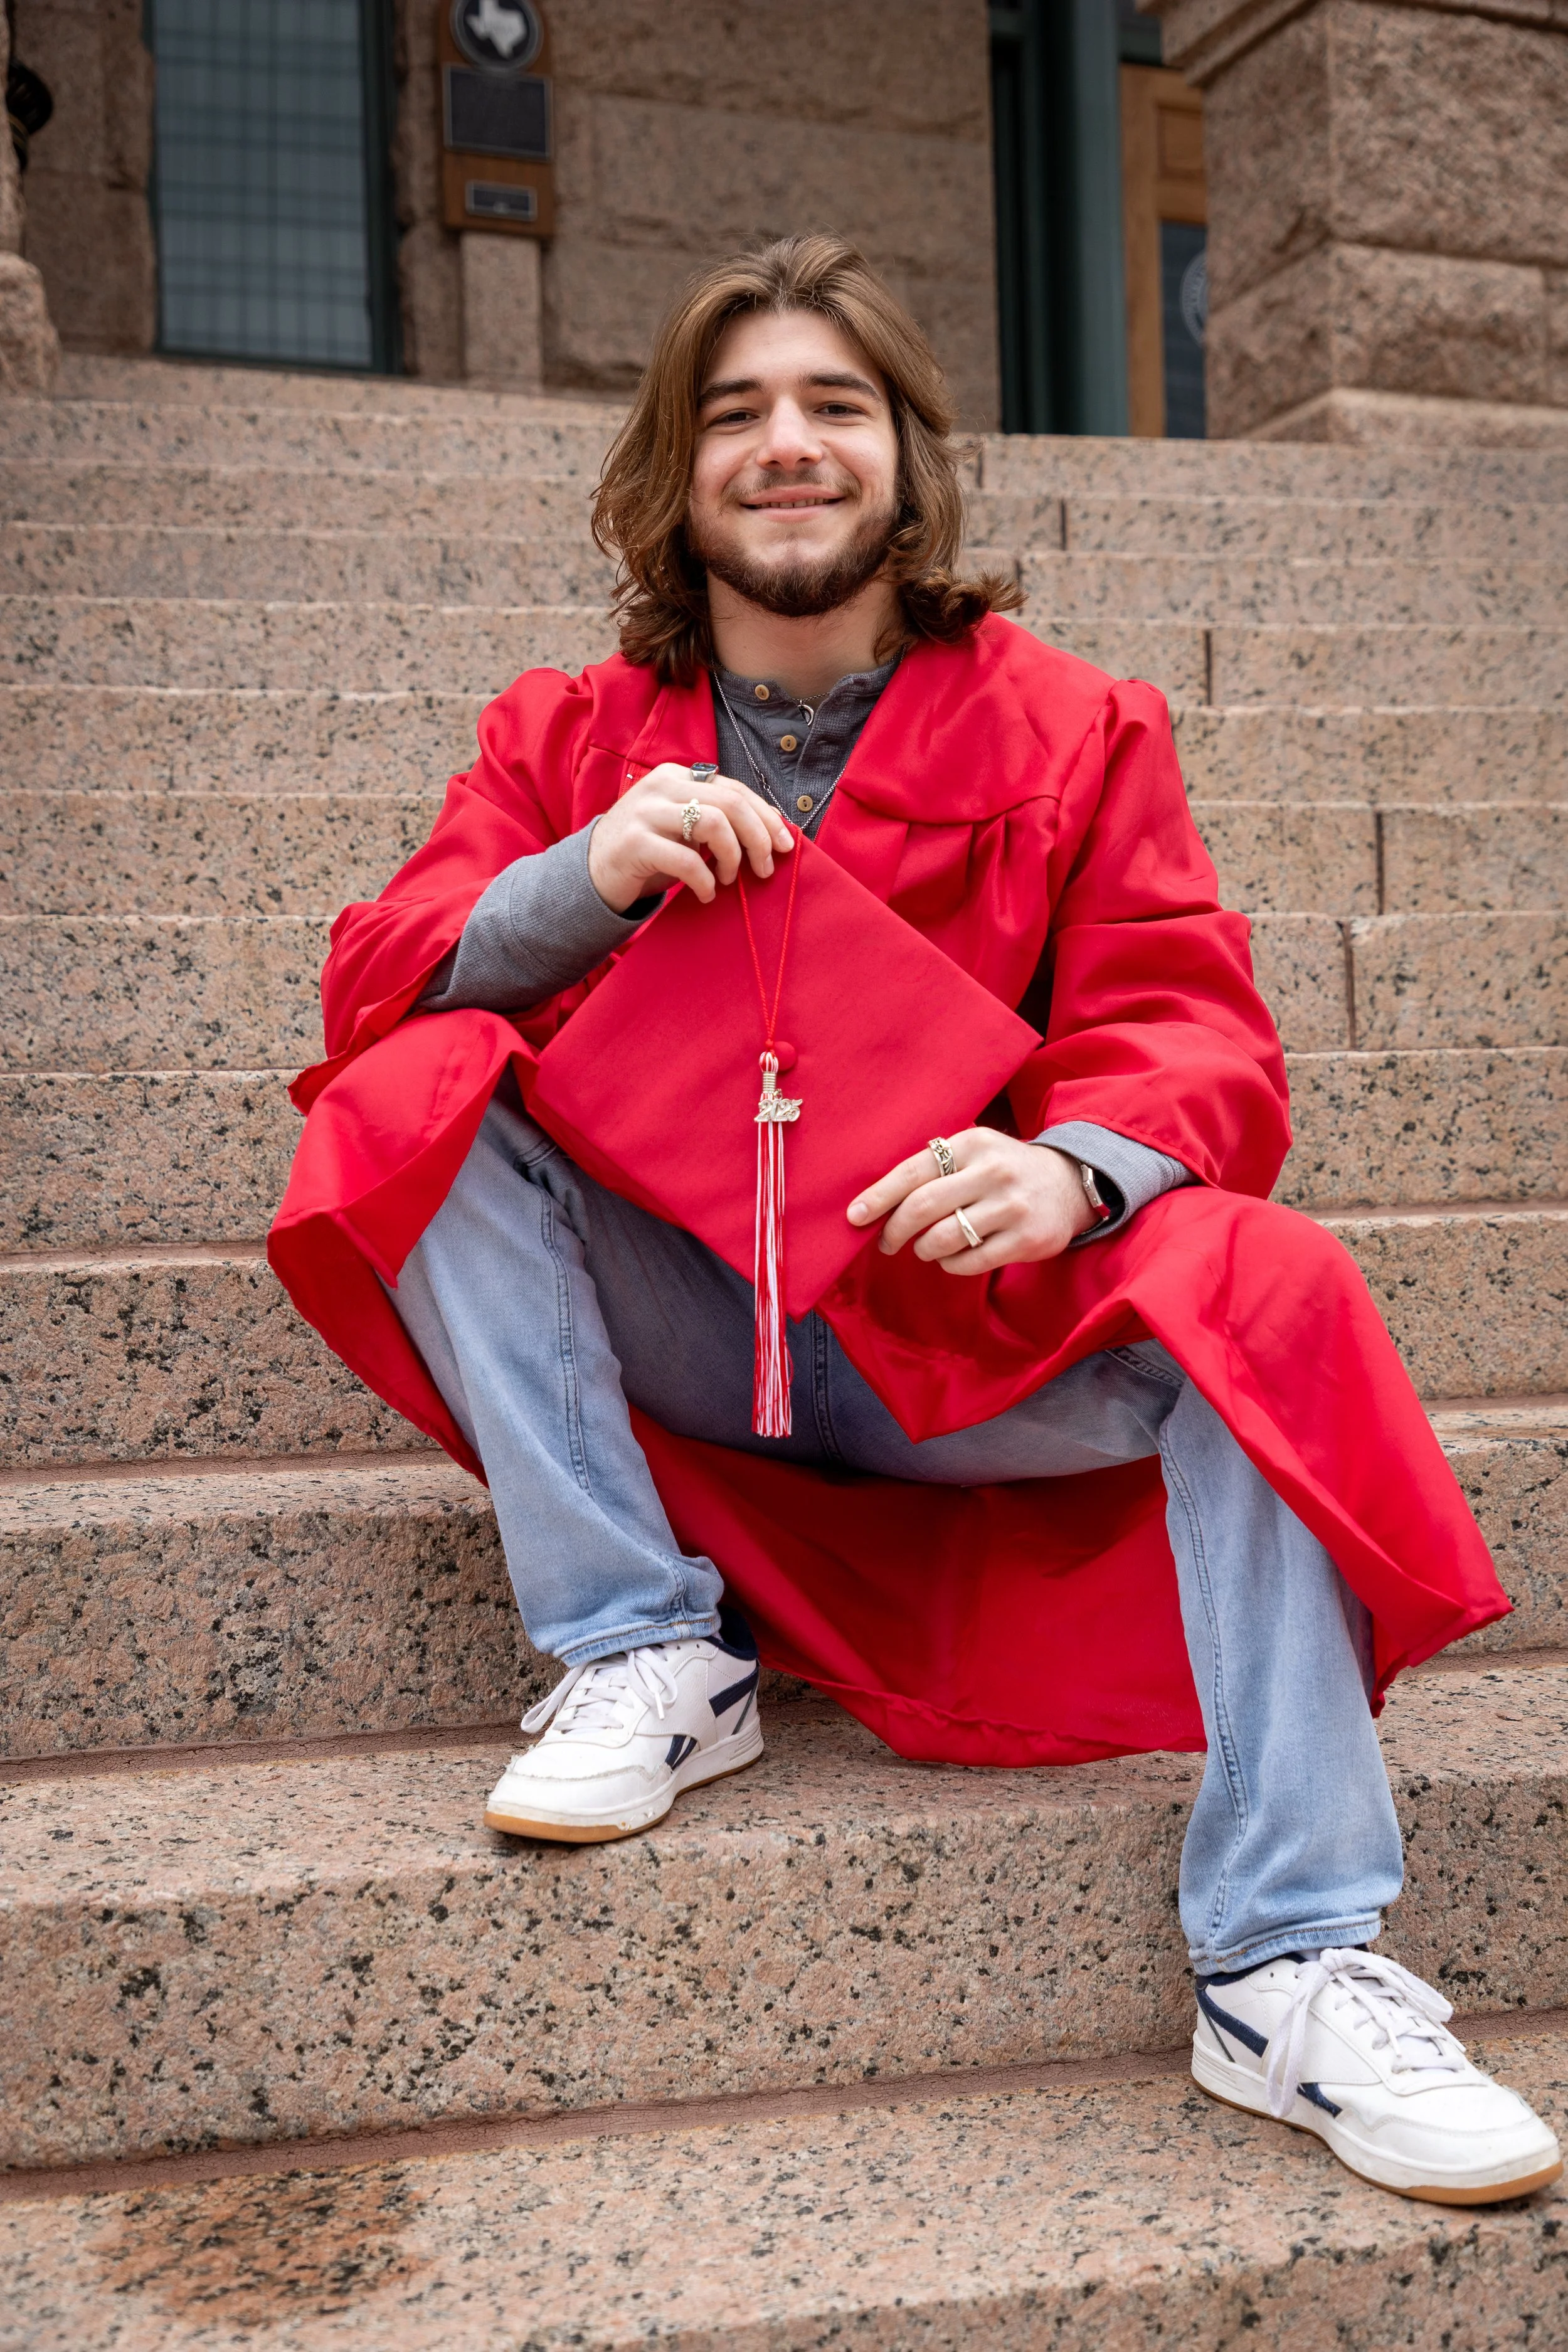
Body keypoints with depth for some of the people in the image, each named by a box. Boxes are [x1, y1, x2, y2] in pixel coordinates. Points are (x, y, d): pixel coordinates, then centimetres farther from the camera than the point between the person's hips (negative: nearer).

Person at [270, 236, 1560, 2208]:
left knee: (1260, 1298, -26)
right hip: (673, 1331, 1)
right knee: (422, 1107, -20)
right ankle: (646, 1658, -15)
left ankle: (1290, 1971, -21)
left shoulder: (1071, 733, 3)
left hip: (967, 1331, -1)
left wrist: (1074, 1167, -31)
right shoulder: (568, 737, 7)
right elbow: (374, 984, -2)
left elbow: (1191, 1035, -6)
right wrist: (591, 877, -23)